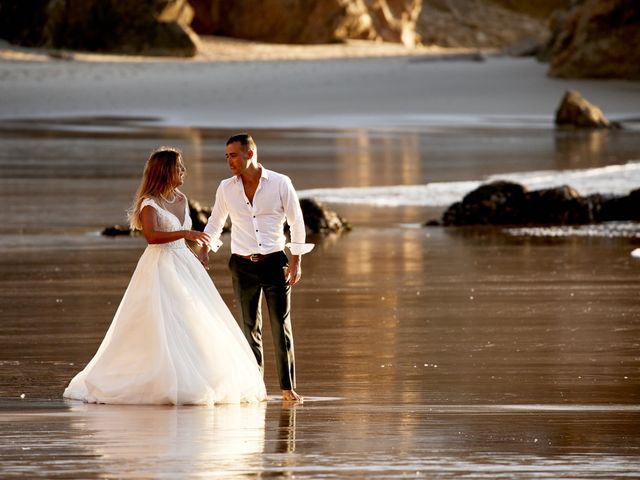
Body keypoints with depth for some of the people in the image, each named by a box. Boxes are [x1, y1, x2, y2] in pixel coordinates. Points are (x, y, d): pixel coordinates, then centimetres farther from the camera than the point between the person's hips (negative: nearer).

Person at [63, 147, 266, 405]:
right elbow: (152, 236, -26)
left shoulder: (181, 200, 12)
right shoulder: (149, 203, -11)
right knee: (162, 328, -10)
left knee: (198, 327, 4)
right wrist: (186, 233, -33)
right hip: (160, 267, -8)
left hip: (184, 266, 8)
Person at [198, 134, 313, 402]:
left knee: (281, 326, -3)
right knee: (250, 327, 4)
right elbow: (215, 223, 15)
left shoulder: (280, 183, -5)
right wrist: (204, 250, 0)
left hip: (275, 262, -2)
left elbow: (296, 221, 2)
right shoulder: (226, 188, 2)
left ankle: (288, 387, 1)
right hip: (243, 266, 2)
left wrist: (296, 260, -2)